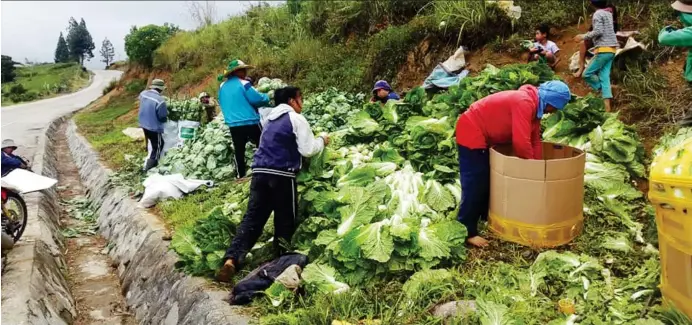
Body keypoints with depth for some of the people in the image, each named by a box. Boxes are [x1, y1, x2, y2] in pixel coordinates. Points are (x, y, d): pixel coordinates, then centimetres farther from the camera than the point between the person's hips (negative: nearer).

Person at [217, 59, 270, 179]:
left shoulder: (222, 87, 8)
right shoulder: (243, 84, -13)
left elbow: (222, 103, 21)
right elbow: (258, 99, -15)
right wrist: (266, 98, 5)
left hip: (233, 124, 6)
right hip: (250, 122, -6)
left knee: (239, 150, 11)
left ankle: (240, 175, 13)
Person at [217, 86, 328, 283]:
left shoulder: (270, 119, 22)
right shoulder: (296, 119, -1)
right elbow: (308, 150, -5)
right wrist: (321, 141, 14)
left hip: (260, 172, 6)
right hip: (282, 175, -6)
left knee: (253, 218, 2)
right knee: (285, 220, 9)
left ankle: (231, 259, -13)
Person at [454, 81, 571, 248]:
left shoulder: (533, 105, 6)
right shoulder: (524, 102, -26)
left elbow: (534, 139, 12)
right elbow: (521, 142, -31)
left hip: (482, 135, 11)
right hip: (471, 132, -11)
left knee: (487, 179, 19)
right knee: (474, 184, -10)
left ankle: (486, 216, 34)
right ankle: (468, 232, -5)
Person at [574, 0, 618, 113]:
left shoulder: (598, 14, -9)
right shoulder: (608, 13, 17)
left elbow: (598, 31, -19)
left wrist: (583, 37, -9)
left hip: (604, 49, -9)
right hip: (611, 48, 9)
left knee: (587, 74, -1)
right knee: (604, 76, 5)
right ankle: (607, 106, -1)